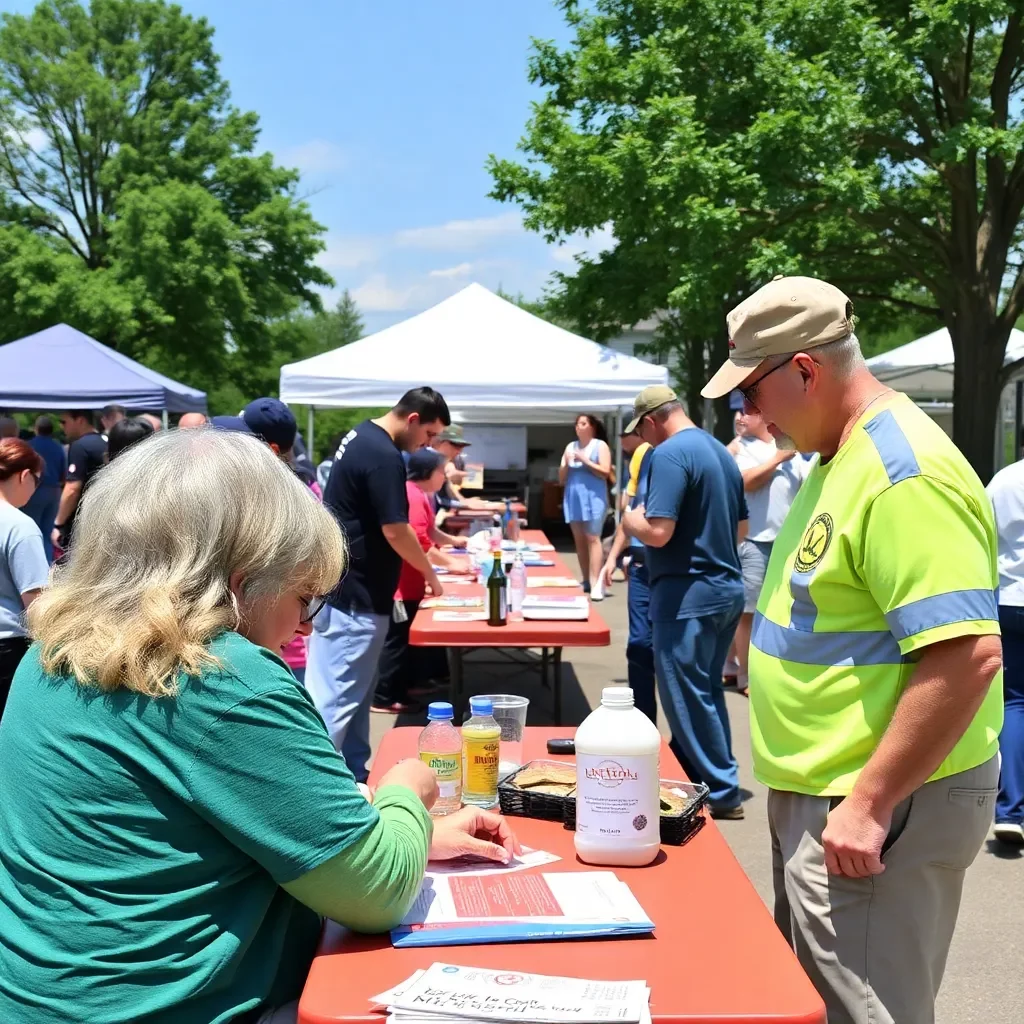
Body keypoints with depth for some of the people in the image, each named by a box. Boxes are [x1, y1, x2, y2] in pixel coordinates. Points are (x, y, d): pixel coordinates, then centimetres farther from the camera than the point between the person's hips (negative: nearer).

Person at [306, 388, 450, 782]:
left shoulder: (361, 435, 11)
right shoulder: (384, 456, -20)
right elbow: (395, 531, -20)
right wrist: (430, 573, -4)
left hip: (341, 586, 10)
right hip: (355, 595, -10)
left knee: (353, 690, 16)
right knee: (338, 696, -6)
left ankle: (352, 775, 25)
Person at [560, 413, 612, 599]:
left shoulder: (600, 446, 1)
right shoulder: (570, 447, 14)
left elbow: (606, 472, -9)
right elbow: (561, 479, 14)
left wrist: (585, 461, -13)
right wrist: (566, 464, -5)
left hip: (593, 498, -5)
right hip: (573, 499, 5)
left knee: (592, 539, -12)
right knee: (579, 540, 6)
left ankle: (596, 584, -15)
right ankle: (586, 581, 13)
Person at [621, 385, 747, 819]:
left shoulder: (669, 454, -16)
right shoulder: (720, 451, 12)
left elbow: (657, 532, -23)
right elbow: (741, 526, 19)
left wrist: (631, 520, -4)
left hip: (688, 594, -9)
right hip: (726, 587, 9)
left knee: (686, 698, 2)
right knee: (706, 692, 18)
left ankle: (719, 792, 10)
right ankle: (708, 778, 28)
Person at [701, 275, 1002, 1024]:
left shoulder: (904, 473, -22)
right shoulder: (847, 458, 10)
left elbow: (968, 654, -28)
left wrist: (870, 802, -25)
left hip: (873, 807, -10)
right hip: (819, 795, 10)